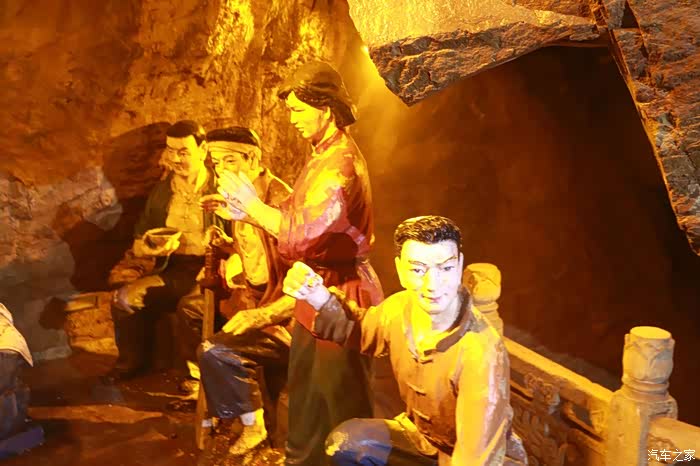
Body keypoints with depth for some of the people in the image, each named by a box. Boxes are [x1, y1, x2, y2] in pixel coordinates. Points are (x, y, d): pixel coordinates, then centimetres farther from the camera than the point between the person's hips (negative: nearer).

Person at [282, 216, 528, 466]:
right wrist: (319, 297, -13)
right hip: (421, 436, 5)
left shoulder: (482, 351, -33)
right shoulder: (398, 308, -16)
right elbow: (359, 328, 6)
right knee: (344, 443, -13)